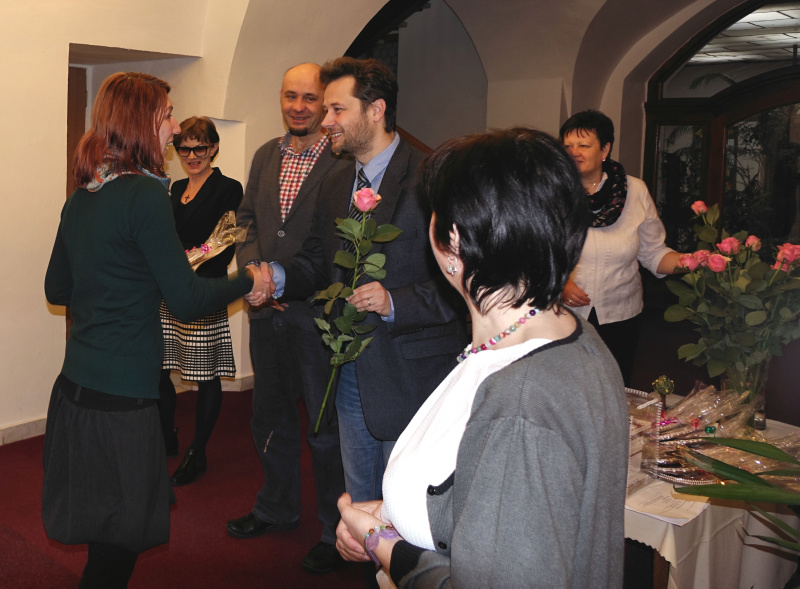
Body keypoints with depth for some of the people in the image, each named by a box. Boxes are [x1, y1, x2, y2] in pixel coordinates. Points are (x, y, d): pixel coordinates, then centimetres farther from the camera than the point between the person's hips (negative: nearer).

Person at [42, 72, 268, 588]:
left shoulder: (82, 197, 9)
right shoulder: (144, 193, -16)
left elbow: (58, 289, 19)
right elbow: (185, 301, -17)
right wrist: (247, 283, -2)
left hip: (76, 387, 8)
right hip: (122, 399, -8)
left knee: (108, 539, 20)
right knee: (118, 547, 6)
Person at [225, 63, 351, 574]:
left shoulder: (345, 162, -12)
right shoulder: (266, 156, 10)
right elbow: (248, 220, 13)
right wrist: (255, 268, -5)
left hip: (318, 314, -6)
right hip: (267, 311, 7)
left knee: (326, 429, 6)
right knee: (271, 418, 21)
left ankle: (337, 532, 24)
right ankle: (277, 508, 42)